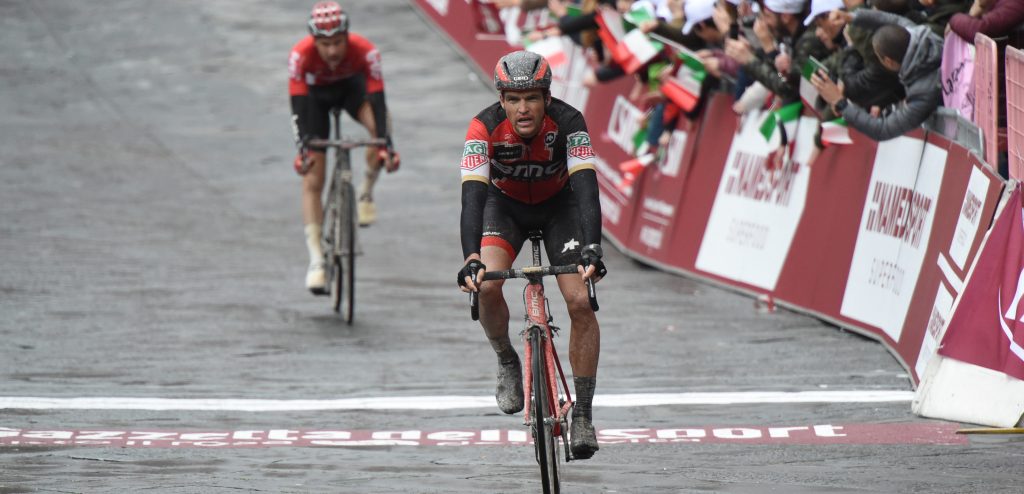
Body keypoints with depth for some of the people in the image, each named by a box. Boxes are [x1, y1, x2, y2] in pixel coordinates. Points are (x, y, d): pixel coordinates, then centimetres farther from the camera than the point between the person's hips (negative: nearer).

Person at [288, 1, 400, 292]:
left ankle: (366, 193, -8)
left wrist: (386, 145, -47)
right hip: (316, 93, 0)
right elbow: (298, 106, -36)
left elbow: (377, 100, -37)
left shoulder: (365, 52, -35)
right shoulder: (301, 55, -35)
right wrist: (302, 147, -49)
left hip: (352, 85, 0)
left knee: (380, 125, -33)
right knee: (312, 180, -10)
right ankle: (316, 260, -9)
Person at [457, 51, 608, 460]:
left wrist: (592, 249, -55)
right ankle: (507, 362, 5)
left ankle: (583, 414, -4)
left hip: (559, 204, 0)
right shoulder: (485, 128, -32)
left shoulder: (568, 122, -32)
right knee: (487, 287, -25)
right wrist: (471, 260, -54)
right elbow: (472, 195, -40)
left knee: (580, 302, -15)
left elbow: (586, 189, -40)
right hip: (505, 204, 0)